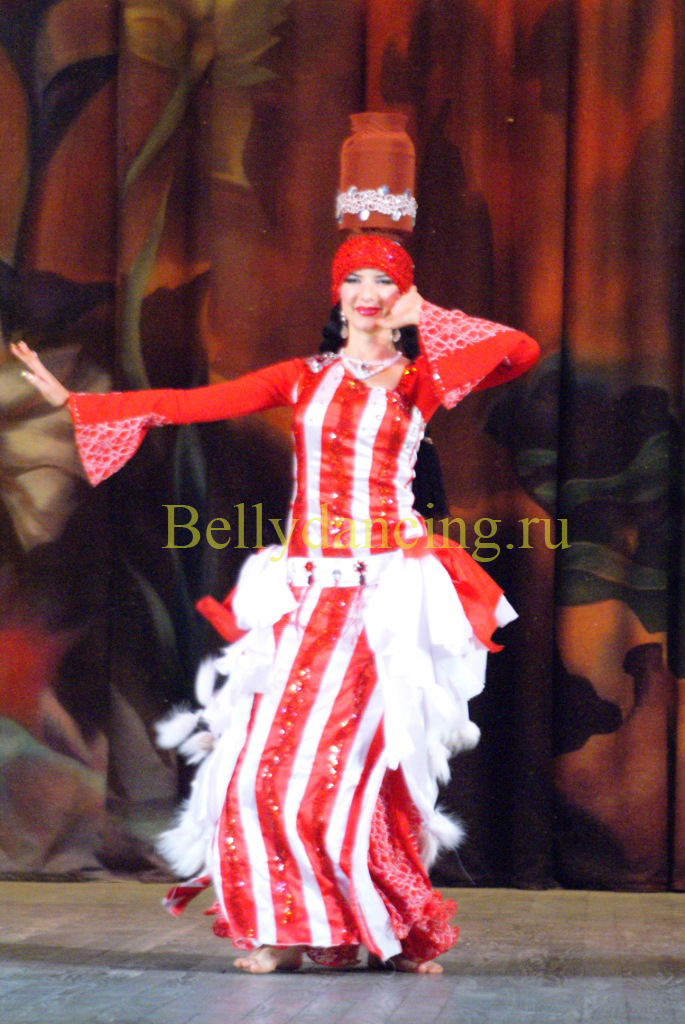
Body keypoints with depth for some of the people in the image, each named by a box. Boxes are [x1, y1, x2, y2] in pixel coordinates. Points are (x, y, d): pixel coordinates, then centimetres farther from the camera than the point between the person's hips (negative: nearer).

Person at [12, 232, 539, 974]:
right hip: (305, 597, 3)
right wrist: (71, 399, 7)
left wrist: (428, 323, 3)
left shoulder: (419, 381, 8)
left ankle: (391, 926, 8)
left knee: (342, 765, -11)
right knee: (259, 764, -6)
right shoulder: (303, 379, 15)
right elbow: (192, 404, 11)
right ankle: (287, 926, 9)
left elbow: (522, 350, -6)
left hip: (384, 599, -3)